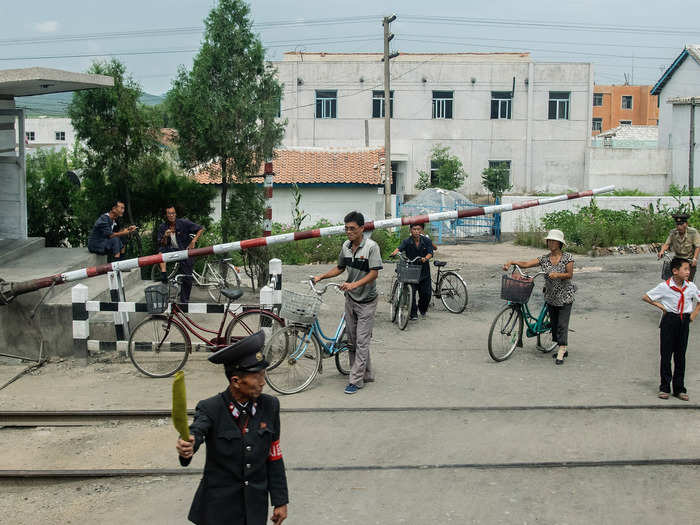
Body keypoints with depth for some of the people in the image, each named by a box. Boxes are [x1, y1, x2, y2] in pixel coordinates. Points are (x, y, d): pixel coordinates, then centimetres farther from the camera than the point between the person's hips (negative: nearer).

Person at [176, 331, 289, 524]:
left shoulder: (269, 406, -4)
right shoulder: (210, 409, -14)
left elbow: (274, 457, 1)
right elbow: (196, 431, -35)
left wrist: (280, 501, 1)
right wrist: (187, 446, -58)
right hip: (218, 507, -3)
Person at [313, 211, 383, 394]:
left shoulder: (371, 246, -16)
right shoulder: (346, 246, 4)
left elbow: (374, 273, -20)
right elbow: (340, 268, 17)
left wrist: (354, 284, -31)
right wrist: (321, 277, 5)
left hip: (366, 300, -7)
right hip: (350, 299, 7)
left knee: (362, 341, -6)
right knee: (352, 340, 11)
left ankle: (356, 380, -2)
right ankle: (367, 374, 23)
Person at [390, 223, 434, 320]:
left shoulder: (427, 241, -1)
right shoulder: (406, 241, -5)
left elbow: (430, 253, -12)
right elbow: (400, 248, -22)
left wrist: (425, 258, -35)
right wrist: (395, 252, -45)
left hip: (424, 271, 1)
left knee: (427, 294, 5)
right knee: (411, 293, -8)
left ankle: (422, 309, 34)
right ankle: (413, 313, 9)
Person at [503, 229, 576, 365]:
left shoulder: (568, 257, -7)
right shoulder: (544, 258, 1)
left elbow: (570, 274, -10)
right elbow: (526, 264, -7)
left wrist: (557, 275, -28)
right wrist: (511, 262, -22)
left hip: (565, 296, -4)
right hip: (550, 296, 5)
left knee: (562, 324, -8)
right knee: (554, 323, 10)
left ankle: (561, 353, -4)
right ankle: (563, 348, 24)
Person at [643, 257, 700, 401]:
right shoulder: (665, 287, -11)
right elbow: (645, 297, -4)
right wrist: (661, 306, -9)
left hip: (684, 321, 3)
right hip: (669, 320, -3)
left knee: (680, 355, 8)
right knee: (666, 354, 2)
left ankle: (679, 388, 16)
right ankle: (664, 388, 12)